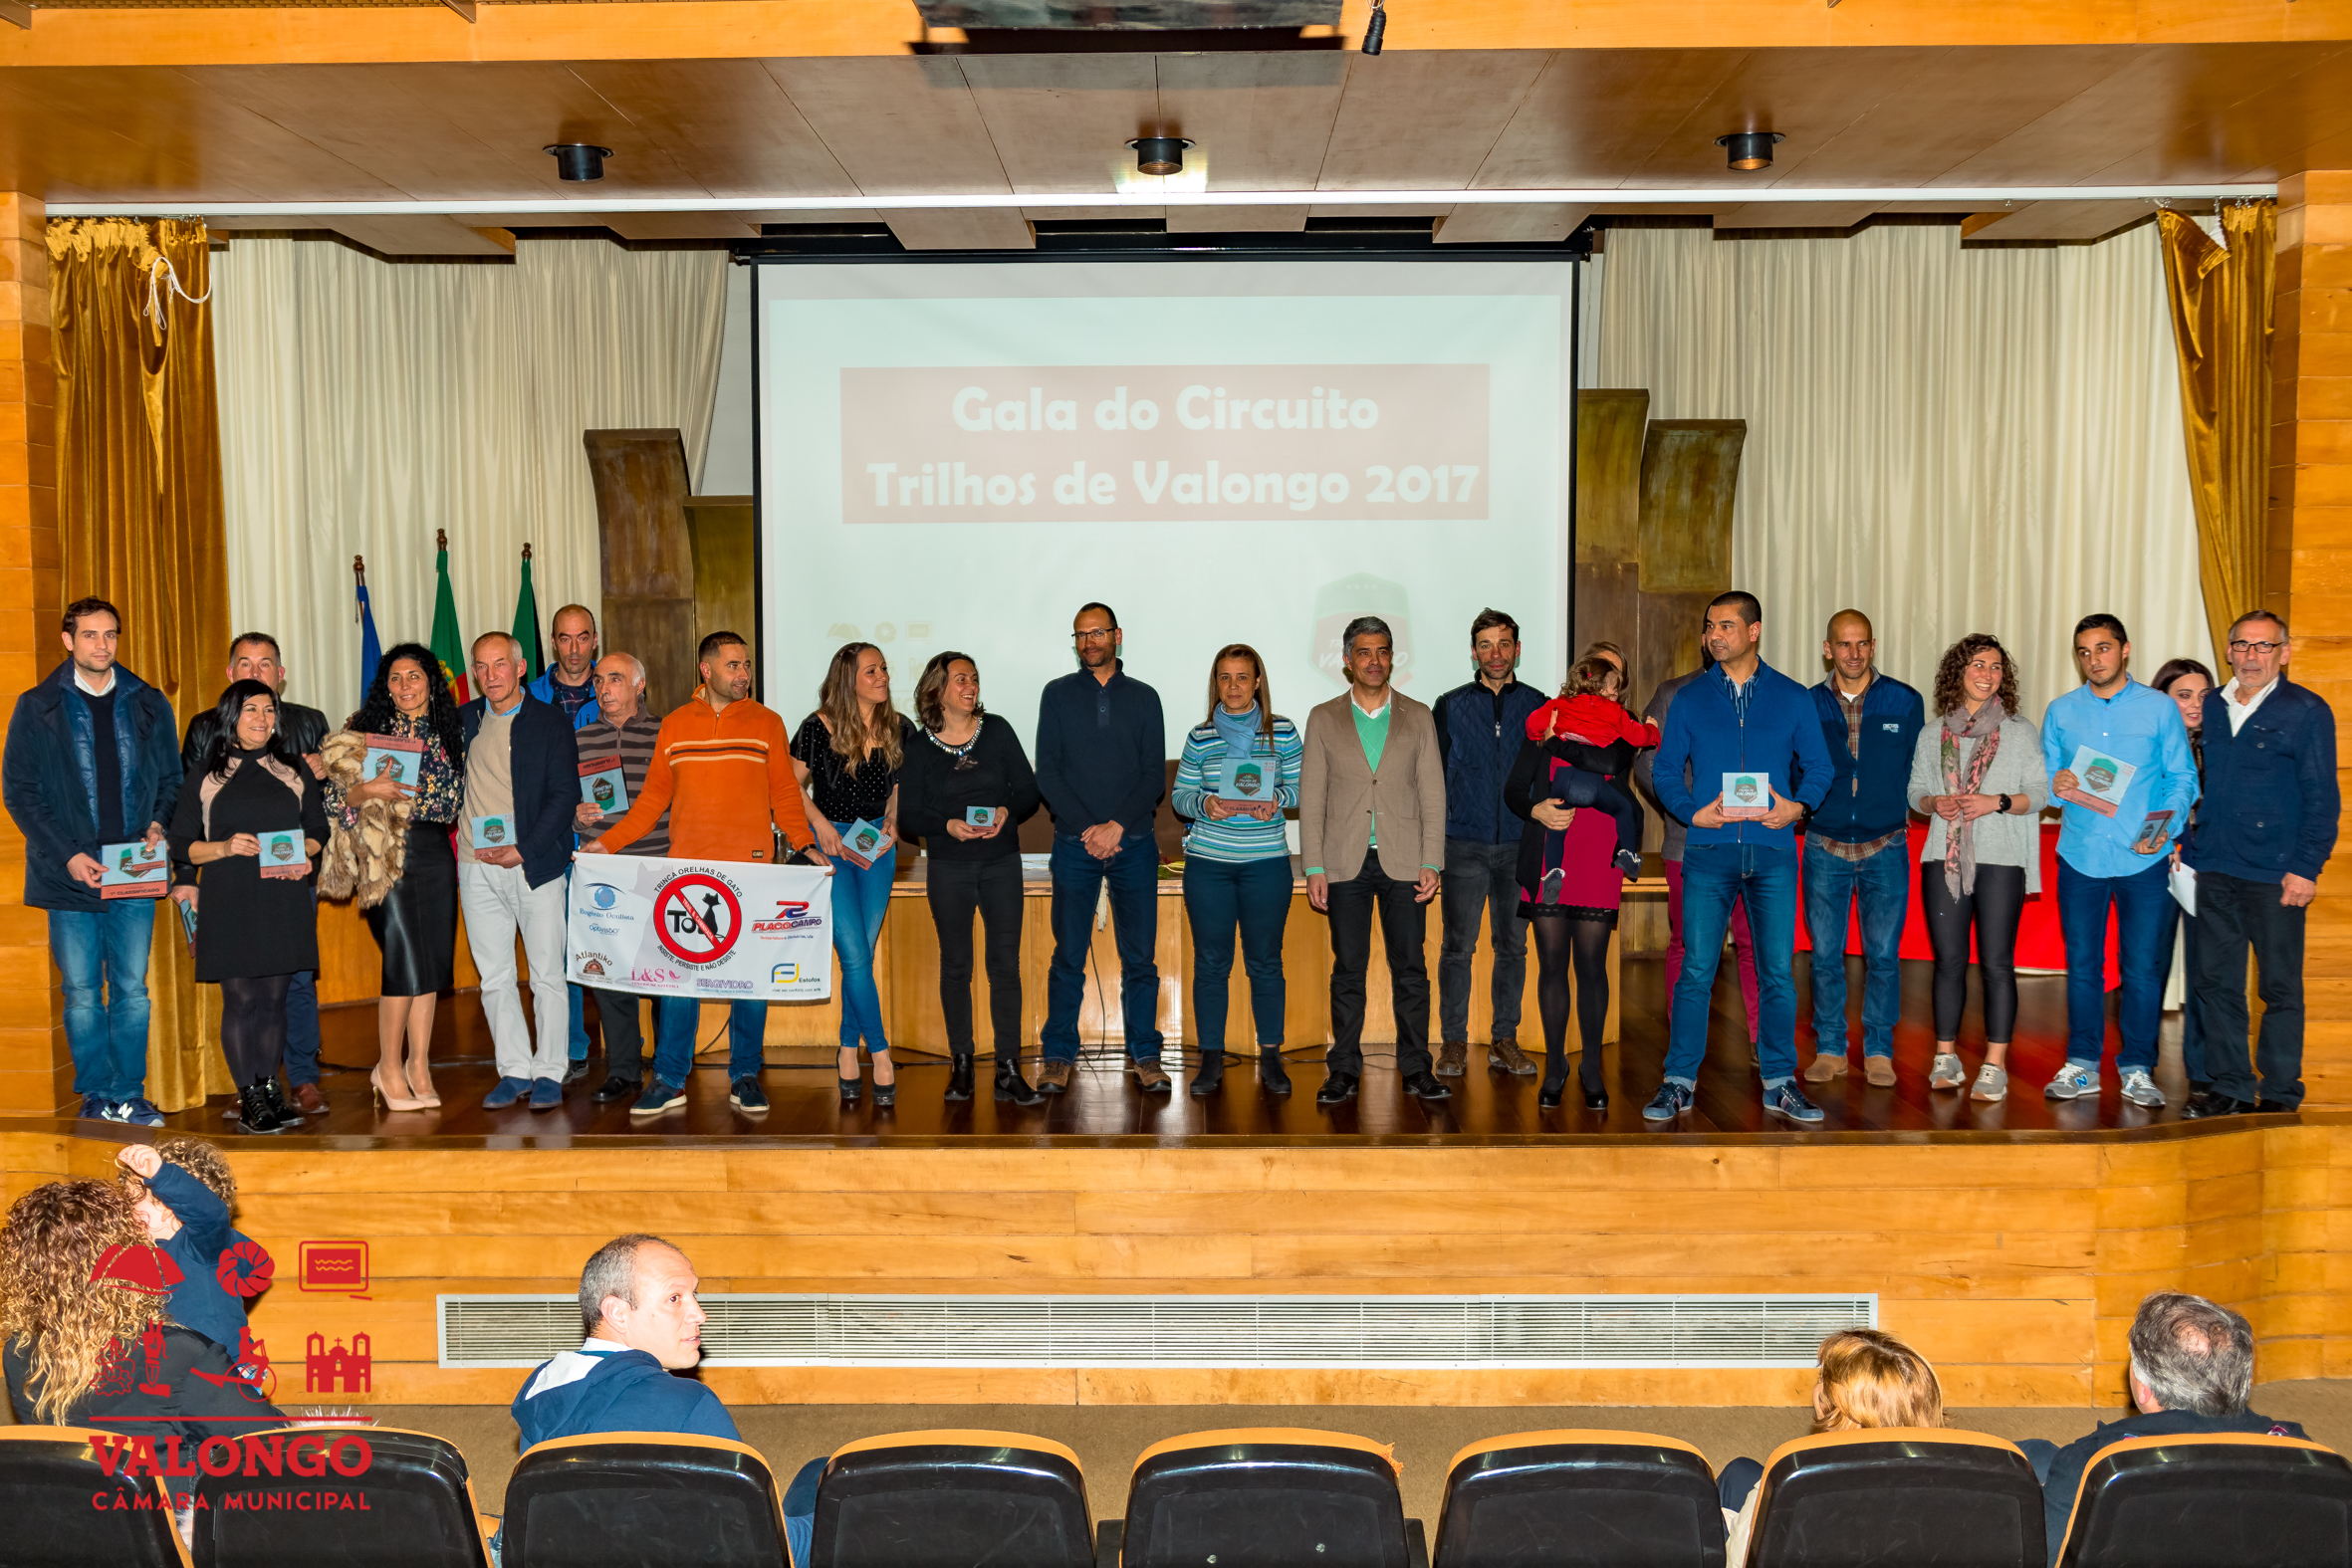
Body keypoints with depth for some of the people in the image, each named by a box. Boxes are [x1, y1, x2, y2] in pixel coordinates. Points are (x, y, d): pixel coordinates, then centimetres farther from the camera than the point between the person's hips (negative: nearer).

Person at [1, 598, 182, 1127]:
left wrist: (158, 825, -6)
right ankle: (98, 1094, 14)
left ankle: (129, 1094, 11)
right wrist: (67, 855, -10)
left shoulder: (148, 705, 9)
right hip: (71, 875, -1)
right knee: (82, 992, 4)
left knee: (132, 989, 3)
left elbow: (171, 778, 14)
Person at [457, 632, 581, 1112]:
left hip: (534, 865, -4)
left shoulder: (550, 721, 0)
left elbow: (565, 795, -6)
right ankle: (514, 1070, 15)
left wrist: (522, 851, -13)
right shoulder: (462, 721, 11)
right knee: (494, 977, 6)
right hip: (477, 868, 4)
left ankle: (549, 1073, 9)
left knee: (547, 974, 0)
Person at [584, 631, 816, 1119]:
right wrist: (607, 842, 4)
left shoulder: (767, 724, 8)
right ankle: (669, 1080, 8)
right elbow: (653, 798, 12)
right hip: (685, 870, 1)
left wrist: (805, 845, -8)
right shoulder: (675, 726, 10)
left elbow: (784, 795, 6)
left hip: (750, 870, -1)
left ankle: (744, 1078, 12)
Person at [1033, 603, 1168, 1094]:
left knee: (1139, 957, 2)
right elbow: (1047, 773, 1)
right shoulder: (1057, 695, 7)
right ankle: (1059, 1057, 9)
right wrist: (1086, 829, -10)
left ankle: (1144, 1054, 10)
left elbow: (1155, 776, 3)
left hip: (1134, 844, 1)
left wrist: (1118, 825, -11)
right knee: (1068, 956, 1)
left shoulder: (1143, 698, 9)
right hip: (1075, 845, 0)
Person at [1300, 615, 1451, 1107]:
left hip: (1403, 862, 0)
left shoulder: (1418, 717, 8)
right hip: (1346, 863, 0)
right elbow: (1311, 798, 5)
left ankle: (1416, 1069, 8)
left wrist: (1431, 863, -3)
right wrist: (1314, 868, -2)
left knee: (1410, 969, 1)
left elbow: (1433, 794, 6)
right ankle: (1345, 1069, 10)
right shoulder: (1323, 719, 7)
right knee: (1347, 970, 3)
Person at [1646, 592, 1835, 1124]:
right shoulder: (1690, 699, 8)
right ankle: (1679, 1081, 5)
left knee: (1778, 972, 2)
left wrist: (1797, 806, -8)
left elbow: (1818, 767, 10)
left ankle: (1779, 1082, 13)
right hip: (1709, 851, 0)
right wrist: (1693, 811, -8)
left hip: (1773, 852, 1)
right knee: (1696, 970, -3)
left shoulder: (1792, 698, 9)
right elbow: (1665, 770, 8)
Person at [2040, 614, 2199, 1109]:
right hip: (2080, 857, 2)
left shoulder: (2161, 709, 3)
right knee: (2082, 964, 7)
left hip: (2143, 860, -2)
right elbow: (2044, 778, 13)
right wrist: (2056, 785, -11)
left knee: (2143, 967, 1)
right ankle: (2082, 1066, 16)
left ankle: (2137, 1068, 12)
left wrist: (2165, 828, -14)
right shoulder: (2061, 712, 9)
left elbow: (2183, 779, 2)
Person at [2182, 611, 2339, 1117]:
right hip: (2214, 868, 5)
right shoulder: (2211, 709, 12)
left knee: (2281, 987, 2)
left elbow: (2322, 798, -5)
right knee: (2216, 982, 7)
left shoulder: (2306, 711, -2)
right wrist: (2181, 841, 8)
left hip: (2275, 874, -5)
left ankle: (2279, 1092, 12)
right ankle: (2229, 1085, 17)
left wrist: (2306, 868, -10)